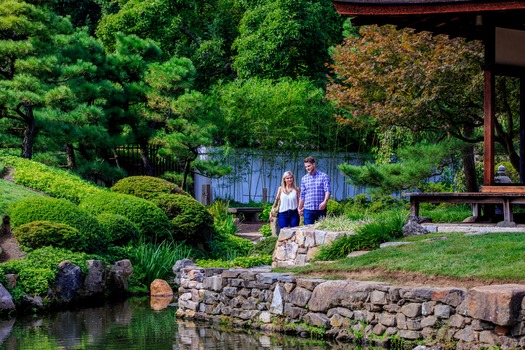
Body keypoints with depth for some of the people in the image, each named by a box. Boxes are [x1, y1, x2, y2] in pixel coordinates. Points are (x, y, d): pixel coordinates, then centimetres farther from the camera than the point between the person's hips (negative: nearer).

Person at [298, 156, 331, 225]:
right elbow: (302, 195, 16)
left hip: (320, 209, -2)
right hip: (308, 209, 2)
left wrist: (325, 201, -24)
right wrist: (300, 208, 14)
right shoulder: (304, 179, 12)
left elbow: (328, 190, -7)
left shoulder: (324, 176, 2)